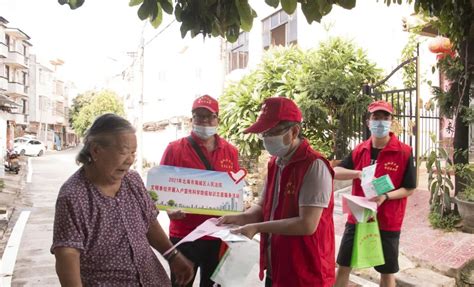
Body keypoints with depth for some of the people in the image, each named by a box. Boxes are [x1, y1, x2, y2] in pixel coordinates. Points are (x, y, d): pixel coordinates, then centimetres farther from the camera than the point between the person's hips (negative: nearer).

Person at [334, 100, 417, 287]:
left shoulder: (404, 152, -9)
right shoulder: (359, 150, 2)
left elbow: (409, 189, -7)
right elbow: (335, 172, -1)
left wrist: (385, 197, -24)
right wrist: (359, 173, -19)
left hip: (387, 222, -3)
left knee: (387, 271, 14)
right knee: (343, 266, 11)